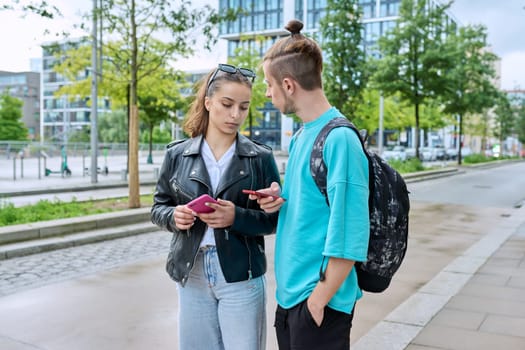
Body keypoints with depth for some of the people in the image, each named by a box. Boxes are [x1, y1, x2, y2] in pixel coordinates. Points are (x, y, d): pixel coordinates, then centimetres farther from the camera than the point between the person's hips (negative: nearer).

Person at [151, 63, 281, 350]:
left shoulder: (261, 158, -3)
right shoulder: (178, 154, 2)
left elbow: (275, 218, -3)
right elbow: (158, 208, 9)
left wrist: (237, 217, -20)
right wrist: (174, 216, -13)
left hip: (241, 277, -2)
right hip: (191, 275, 2)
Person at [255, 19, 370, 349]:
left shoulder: (339, 139, -20)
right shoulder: (301, 135, 7)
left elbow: (349, 235, -22)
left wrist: (319, 299, -18)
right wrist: (280, 200, -2)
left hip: (318, 299, -8)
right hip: (289, 291, 8)